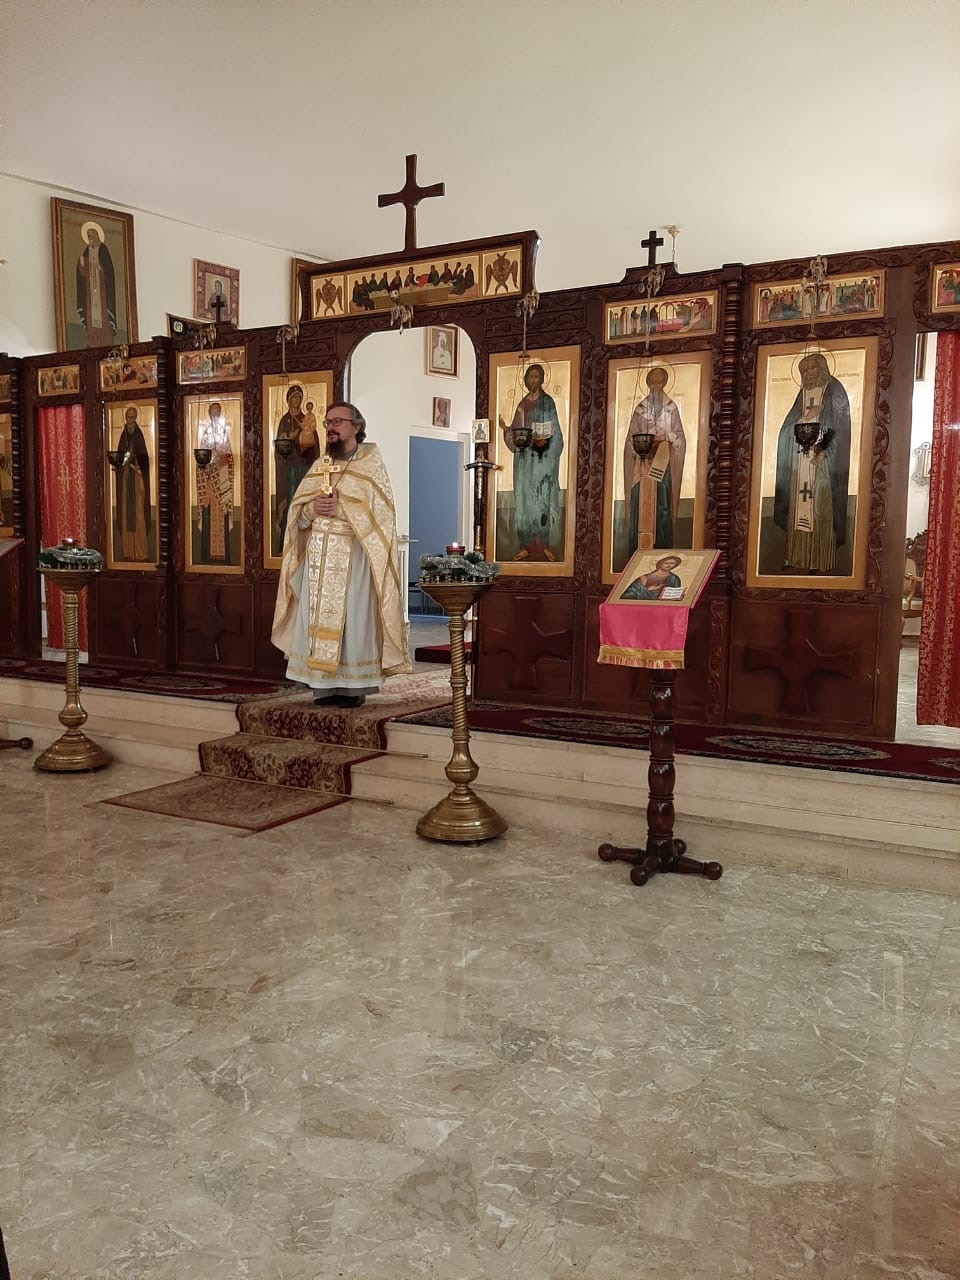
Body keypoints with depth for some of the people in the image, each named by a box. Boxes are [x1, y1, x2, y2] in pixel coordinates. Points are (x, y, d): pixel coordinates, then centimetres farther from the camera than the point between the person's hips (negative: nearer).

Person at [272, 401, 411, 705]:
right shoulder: (318, 467, 17)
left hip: (354, 556, -5)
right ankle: (323, 686, 6)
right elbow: (297, 514, 13)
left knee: (352, 619, -7)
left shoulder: (371, 466, 2)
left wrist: (340, 508, -15)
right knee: (317, 617, 1)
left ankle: (352, 687, -1)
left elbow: (379, 512, -9)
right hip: (318, 556, 5)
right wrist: (313, 509, -8)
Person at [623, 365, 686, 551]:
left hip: (663, 465, -1)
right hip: (642, 464, 1)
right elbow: (631, 439, 8)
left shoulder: (671, 408, 5)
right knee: (640, 505, -4)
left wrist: (667, 436, -15)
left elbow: (679, 437, 4)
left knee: (662, 506, -5)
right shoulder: (640, 409, 9)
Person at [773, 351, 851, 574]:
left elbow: (840, 426, -7)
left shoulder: (835, 391, 1)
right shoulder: (803, 393, 18)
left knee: (822, 510, -8)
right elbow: (790, 427, 16)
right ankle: (798, 557, 7)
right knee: (799, 509, 3)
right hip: (801, 461, 6)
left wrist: (824, 449, -17)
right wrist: (808, 416, -2)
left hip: (824, 463, -6)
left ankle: (822, 562, -7)